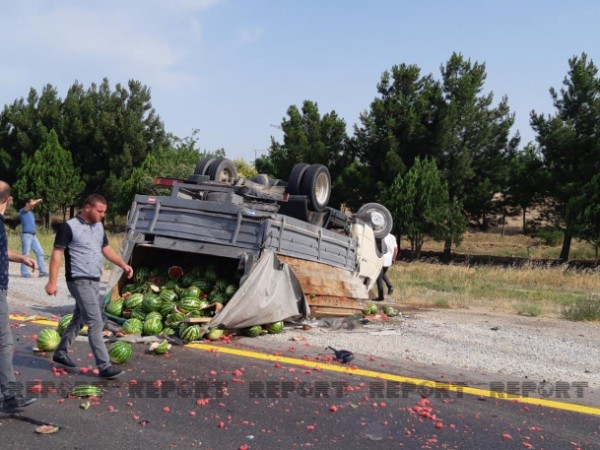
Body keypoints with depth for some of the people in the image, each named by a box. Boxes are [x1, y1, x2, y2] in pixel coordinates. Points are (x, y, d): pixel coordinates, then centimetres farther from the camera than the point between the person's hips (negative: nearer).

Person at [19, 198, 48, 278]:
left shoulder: (31, 213, 21)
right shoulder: (22, 211, -3)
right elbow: (31, 204, -21)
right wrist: (38, 200, -6)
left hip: (33, 236, 8)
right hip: (26, 235, -8)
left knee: (40, 252, 3)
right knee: (26, 254, -5)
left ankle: (42, 271, 4)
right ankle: (24, 272, 2)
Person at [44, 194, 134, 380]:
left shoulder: (99, 226, 11)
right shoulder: (69, 227, -12)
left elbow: (106, 248, 19)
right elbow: (57, 254, -12)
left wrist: (123, 265, 5)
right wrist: (52, 281, -17)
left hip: (94, 280, 8)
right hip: (79, 281, -8)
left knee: (79, 319, 19)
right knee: (95, 322, -11)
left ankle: (61, 352, 35)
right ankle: (104, 366, -9)